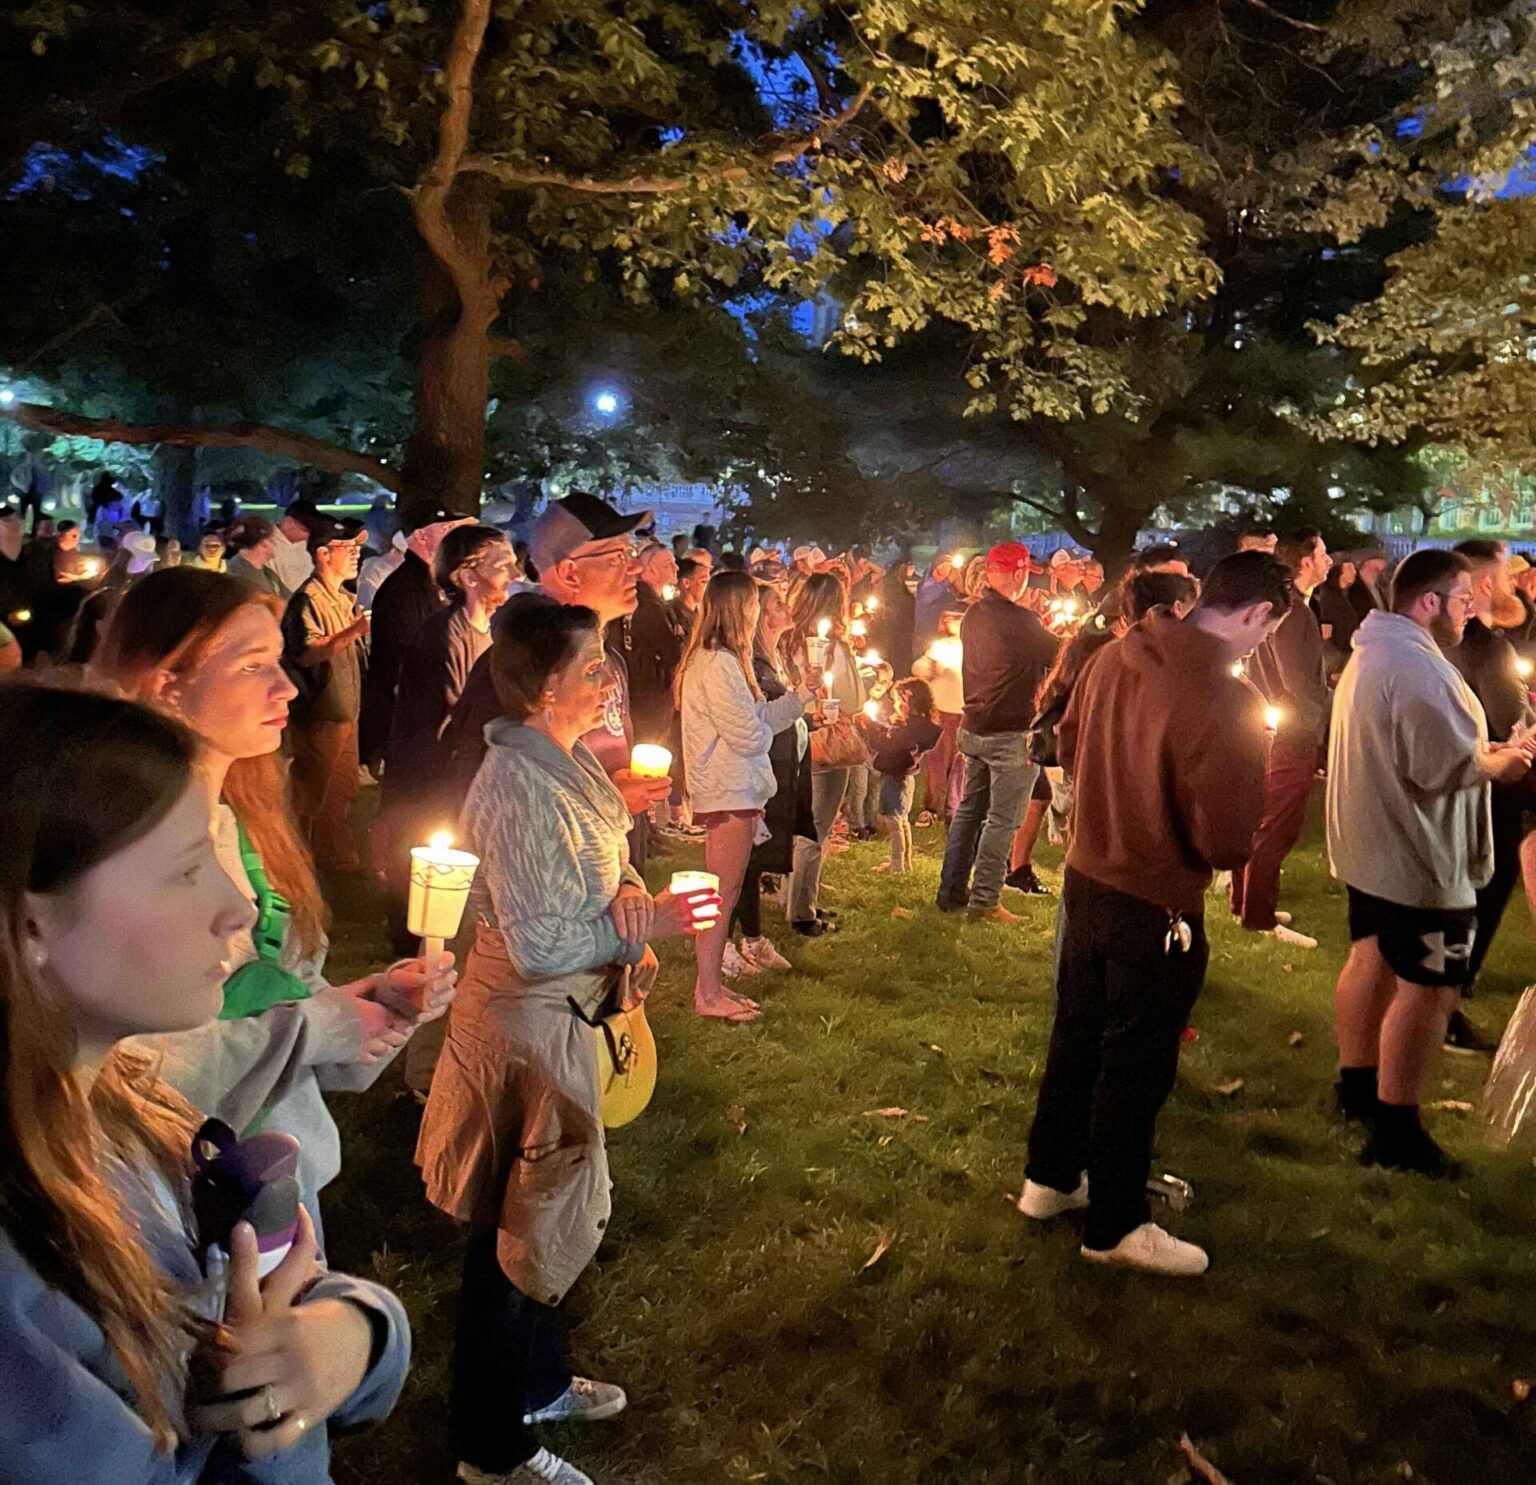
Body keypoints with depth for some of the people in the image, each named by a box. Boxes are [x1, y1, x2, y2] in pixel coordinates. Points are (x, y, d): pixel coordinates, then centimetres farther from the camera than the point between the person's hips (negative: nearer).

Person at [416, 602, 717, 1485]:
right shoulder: (519, 786, -27)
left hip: (561, 1014, 9)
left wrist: (632, 928, -1)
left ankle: (536, 1382, 47)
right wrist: (645, 924, -20)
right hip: (527, 1023, -9)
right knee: (520, 1226, 8)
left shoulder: (566, 759, 1)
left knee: (542, 1212, 25)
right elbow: (537, 945, -28)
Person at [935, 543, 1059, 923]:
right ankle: (983, 900, 3)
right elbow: (1060, 658, -8)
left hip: (974, 728, 8)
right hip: (1011, 734, -8)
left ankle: (952, 892, 22)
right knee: (1001, 820, 0)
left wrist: (1039, 630, 14)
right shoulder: (1021, 621, -19)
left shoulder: (972, 616, 5)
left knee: (969, 809, 16)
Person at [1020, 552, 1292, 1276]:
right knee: (1136, 1067, 10)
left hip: (1087, 879, 7)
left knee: (1077, 1038, 23)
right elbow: (1228, 841, -25)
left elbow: (1069, 743, 12)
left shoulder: (1117, 655, -3)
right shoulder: (1223, 701, -27)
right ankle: (1115, 1226, 28)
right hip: (1155, 908, -7)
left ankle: (1050, 1178, 40)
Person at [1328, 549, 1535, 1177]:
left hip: (1372, 843, 11)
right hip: (1419, 856, -11)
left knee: (1371, 958, 20)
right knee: (1428, 987, -2)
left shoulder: (1373, 652, 10)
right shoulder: (1420, 666, -24)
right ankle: (1396, 1130, 6)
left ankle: (1357, 1084, 34)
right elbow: (1447, 766, -28)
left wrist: (1481, 750, 10)